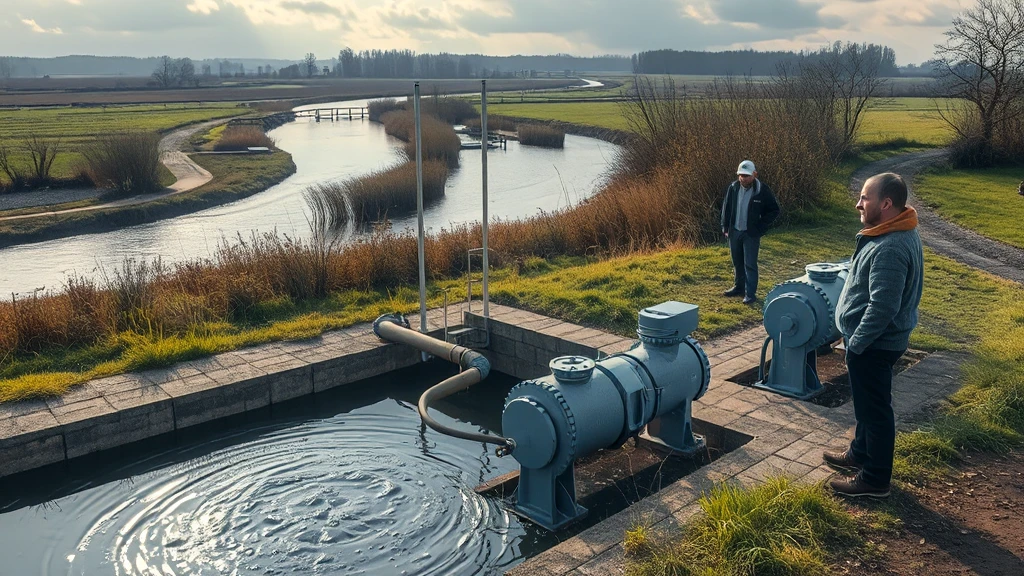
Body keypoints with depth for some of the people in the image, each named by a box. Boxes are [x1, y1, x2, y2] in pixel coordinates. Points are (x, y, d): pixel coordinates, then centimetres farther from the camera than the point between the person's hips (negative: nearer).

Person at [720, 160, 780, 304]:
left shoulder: (762, 190, -13)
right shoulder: (733, 188, -2)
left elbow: (774, 211, -5)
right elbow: (726, 208, 10)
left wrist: (760, 228, -10)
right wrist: (725, 227, 5)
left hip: (751, 234, -4)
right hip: (734, 232, 4)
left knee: (750, 264, -5)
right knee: (737, 262, 16)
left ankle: (750, 294, 1)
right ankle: (739, 287, 32)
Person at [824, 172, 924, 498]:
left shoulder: (889, 249, -28)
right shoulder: (896, 233, 6)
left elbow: (882, 308, -29)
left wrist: (855, 345, -20)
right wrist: (855, 341, 19)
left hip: (873, 343, -10)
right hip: (873, 339, 10)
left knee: (874, 409, 3)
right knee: (867, 404, 24)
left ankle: (875, 480, 17)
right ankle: (860, 454, 41)